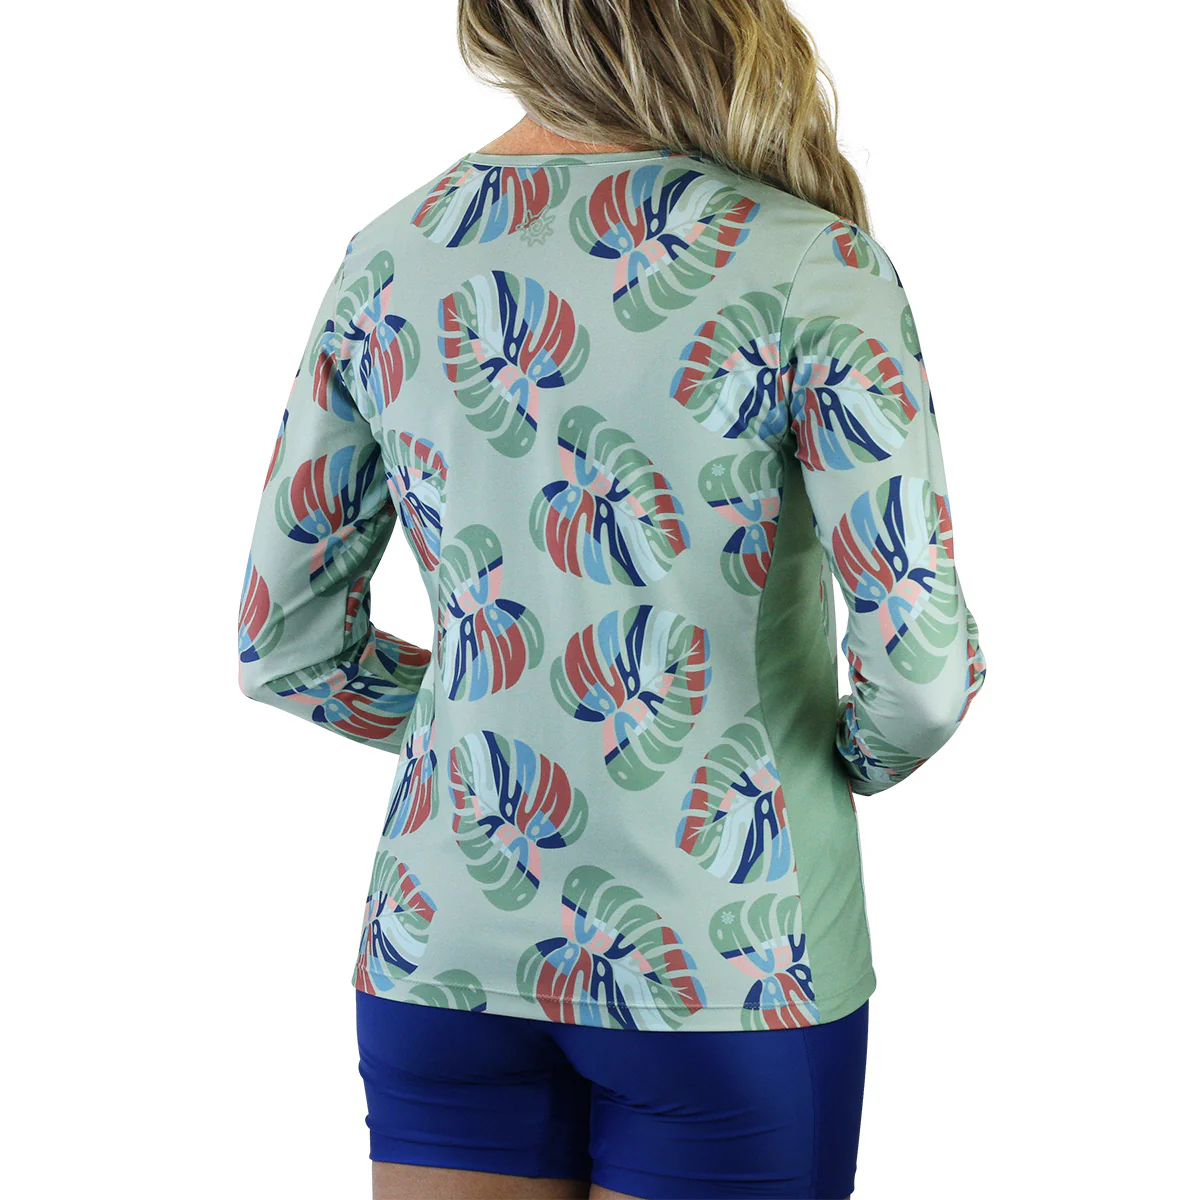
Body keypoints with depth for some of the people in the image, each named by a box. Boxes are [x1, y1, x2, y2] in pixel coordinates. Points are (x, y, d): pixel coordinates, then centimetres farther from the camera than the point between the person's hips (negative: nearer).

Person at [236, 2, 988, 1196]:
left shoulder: (387, 259, 0)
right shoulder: (809, 266, -14)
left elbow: (282, 644, 5)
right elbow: (921, 659, -17)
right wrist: (861, 760, 5)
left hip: (442, 950, 4)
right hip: (725, 962, -3)